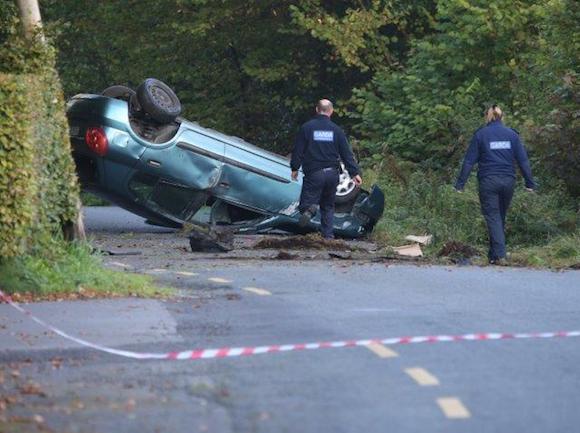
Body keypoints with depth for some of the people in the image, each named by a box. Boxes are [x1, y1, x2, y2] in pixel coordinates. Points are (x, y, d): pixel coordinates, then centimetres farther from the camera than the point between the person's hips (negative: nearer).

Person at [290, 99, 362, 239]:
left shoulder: (306, 128, -2)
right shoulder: (336, 130, 3)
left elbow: (298, 150, -1)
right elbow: (347, 154, 4)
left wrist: (294, 168, 10)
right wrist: (355, 172, 7)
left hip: (313, 173, -2)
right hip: (332, 173, 2)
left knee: (307, 200, 1)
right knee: (328, 206, 15)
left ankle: (308, 209, -34)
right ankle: (328, 234, 8)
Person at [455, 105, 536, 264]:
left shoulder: (481, 134, 0)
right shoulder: (512, 134, 7)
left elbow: (469, 160, -2)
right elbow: (523, 160, 5)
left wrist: (460, 184, 1)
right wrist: (530, 183, 8)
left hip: (488, 181, -3)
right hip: (508, 180, 3)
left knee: (493, 218, -3)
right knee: (501, 217, 15)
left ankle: (499, 255, -16)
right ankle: (494, 253, 22)